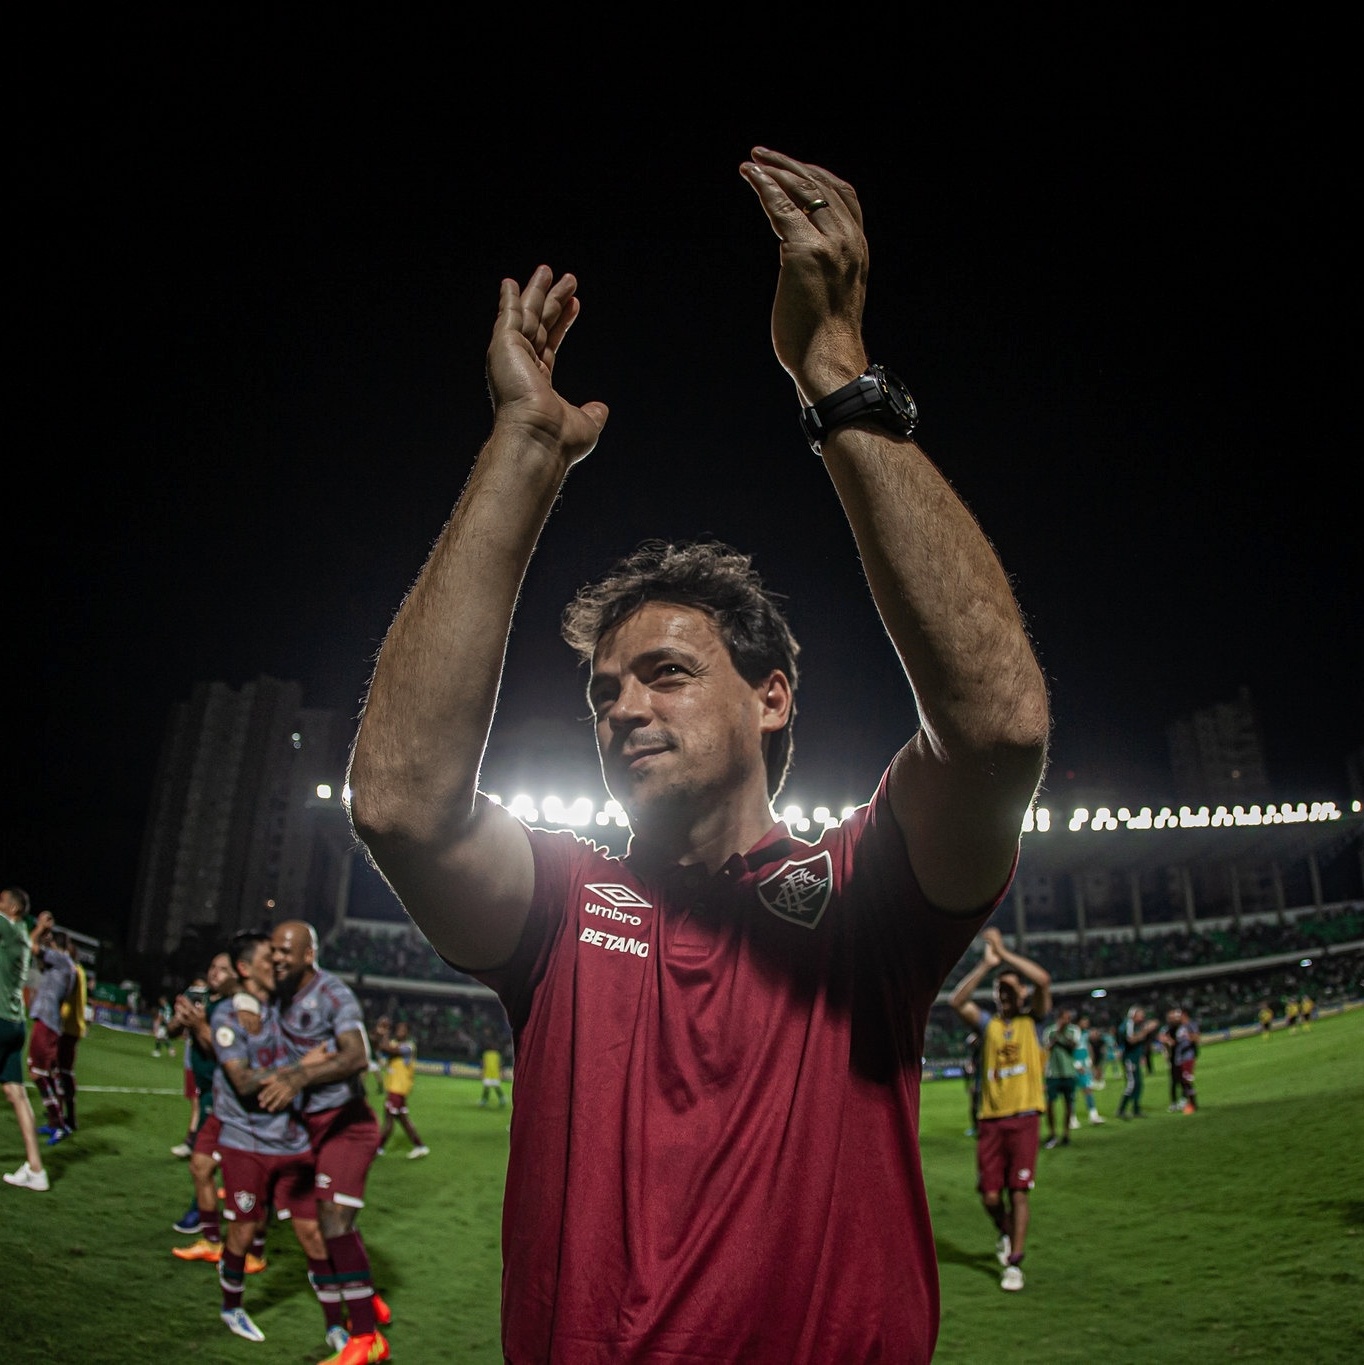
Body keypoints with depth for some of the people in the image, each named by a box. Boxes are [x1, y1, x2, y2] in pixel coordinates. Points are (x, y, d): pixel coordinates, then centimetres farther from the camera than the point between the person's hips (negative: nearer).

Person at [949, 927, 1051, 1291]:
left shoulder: (1032, 1021, 4)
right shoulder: (988, 1023, 7)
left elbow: (1043, 980, -14)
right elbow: (956, 1001, -12)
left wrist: (1004, 953, -12)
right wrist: (986, 964, -15)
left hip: (1023, 1117, -2)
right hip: (989, 1119, 2)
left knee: (1018, 1192, -3)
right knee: (990, 1195, 3)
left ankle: (1015, 1263, 9)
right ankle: (1006, 1234, 34)